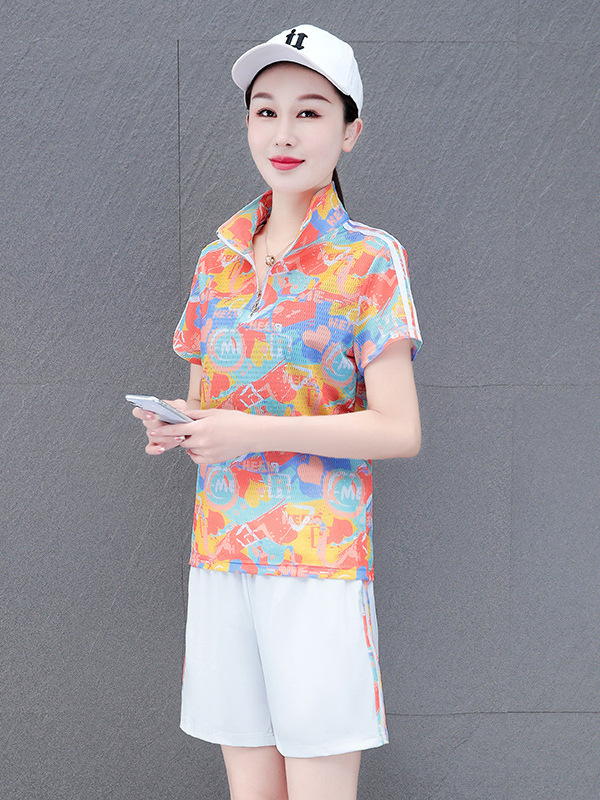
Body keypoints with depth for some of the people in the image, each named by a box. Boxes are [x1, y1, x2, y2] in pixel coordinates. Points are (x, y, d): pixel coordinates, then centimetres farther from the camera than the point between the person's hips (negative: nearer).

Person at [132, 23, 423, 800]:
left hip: (319, 560, -5)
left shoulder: (368, 260, -5)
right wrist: (179, 423, -2)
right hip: (220, 557, 5)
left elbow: (399, 431, -10)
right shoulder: (217, 260, 12)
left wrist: (253, 433, -15)